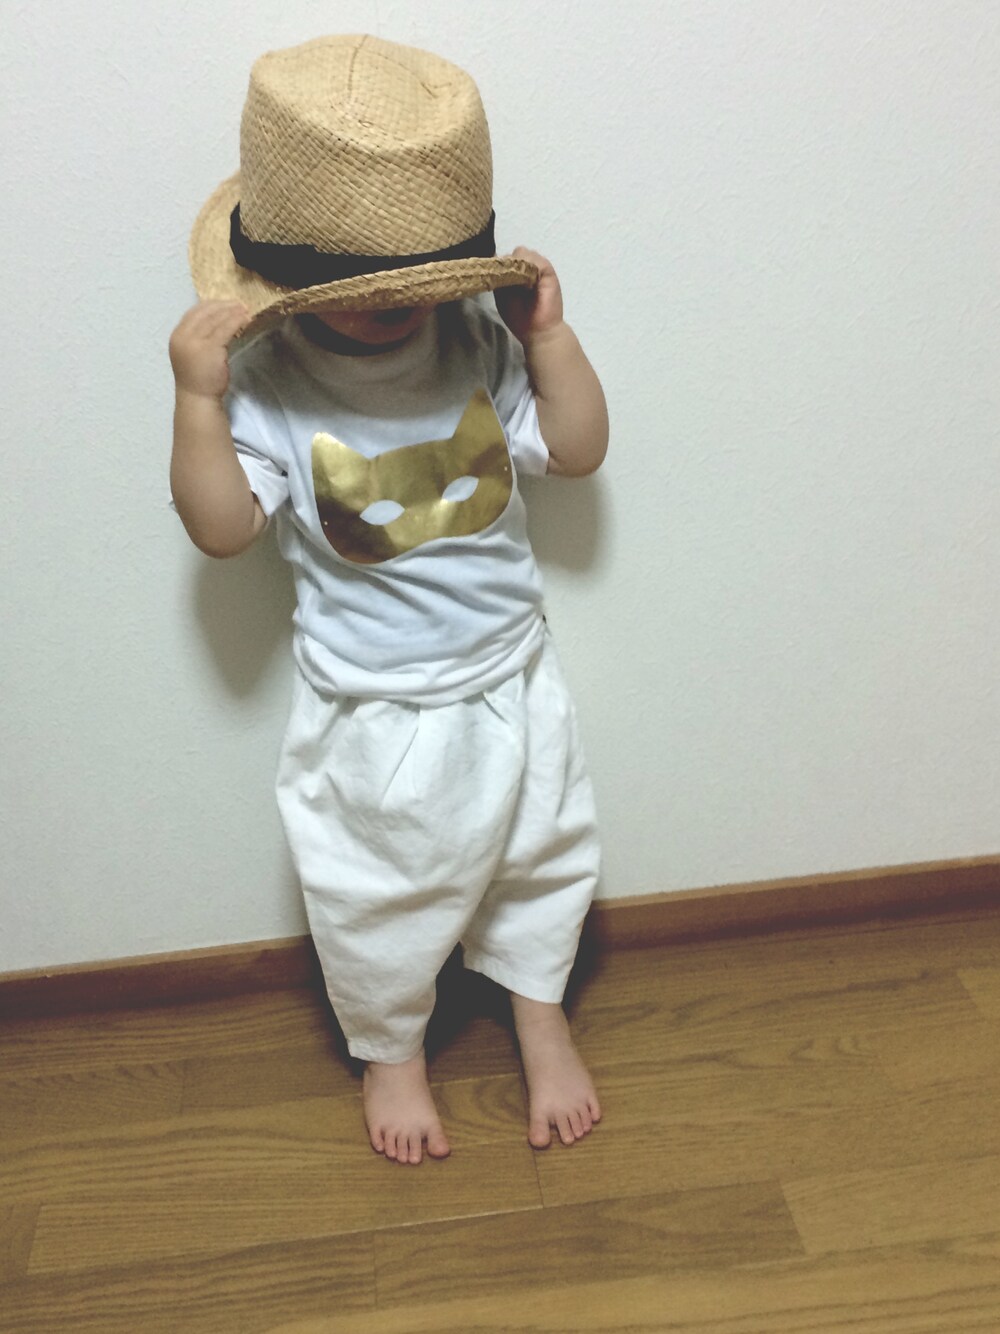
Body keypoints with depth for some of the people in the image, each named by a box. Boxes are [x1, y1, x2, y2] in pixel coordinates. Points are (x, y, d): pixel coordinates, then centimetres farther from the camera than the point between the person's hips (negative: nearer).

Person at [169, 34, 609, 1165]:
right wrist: (197, 395, -32)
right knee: (382, 901, 17)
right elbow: (219, 525, -21)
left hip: (509, 678, 4)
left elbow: (577, 451, -4)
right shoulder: (267, 383, -18)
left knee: (539, 860, 24)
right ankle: (390, 1047, 48)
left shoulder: (479, 342, -9)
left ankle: (539, 1011, 53)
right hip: (372, 714, -3)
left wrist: (549, 333, -14)